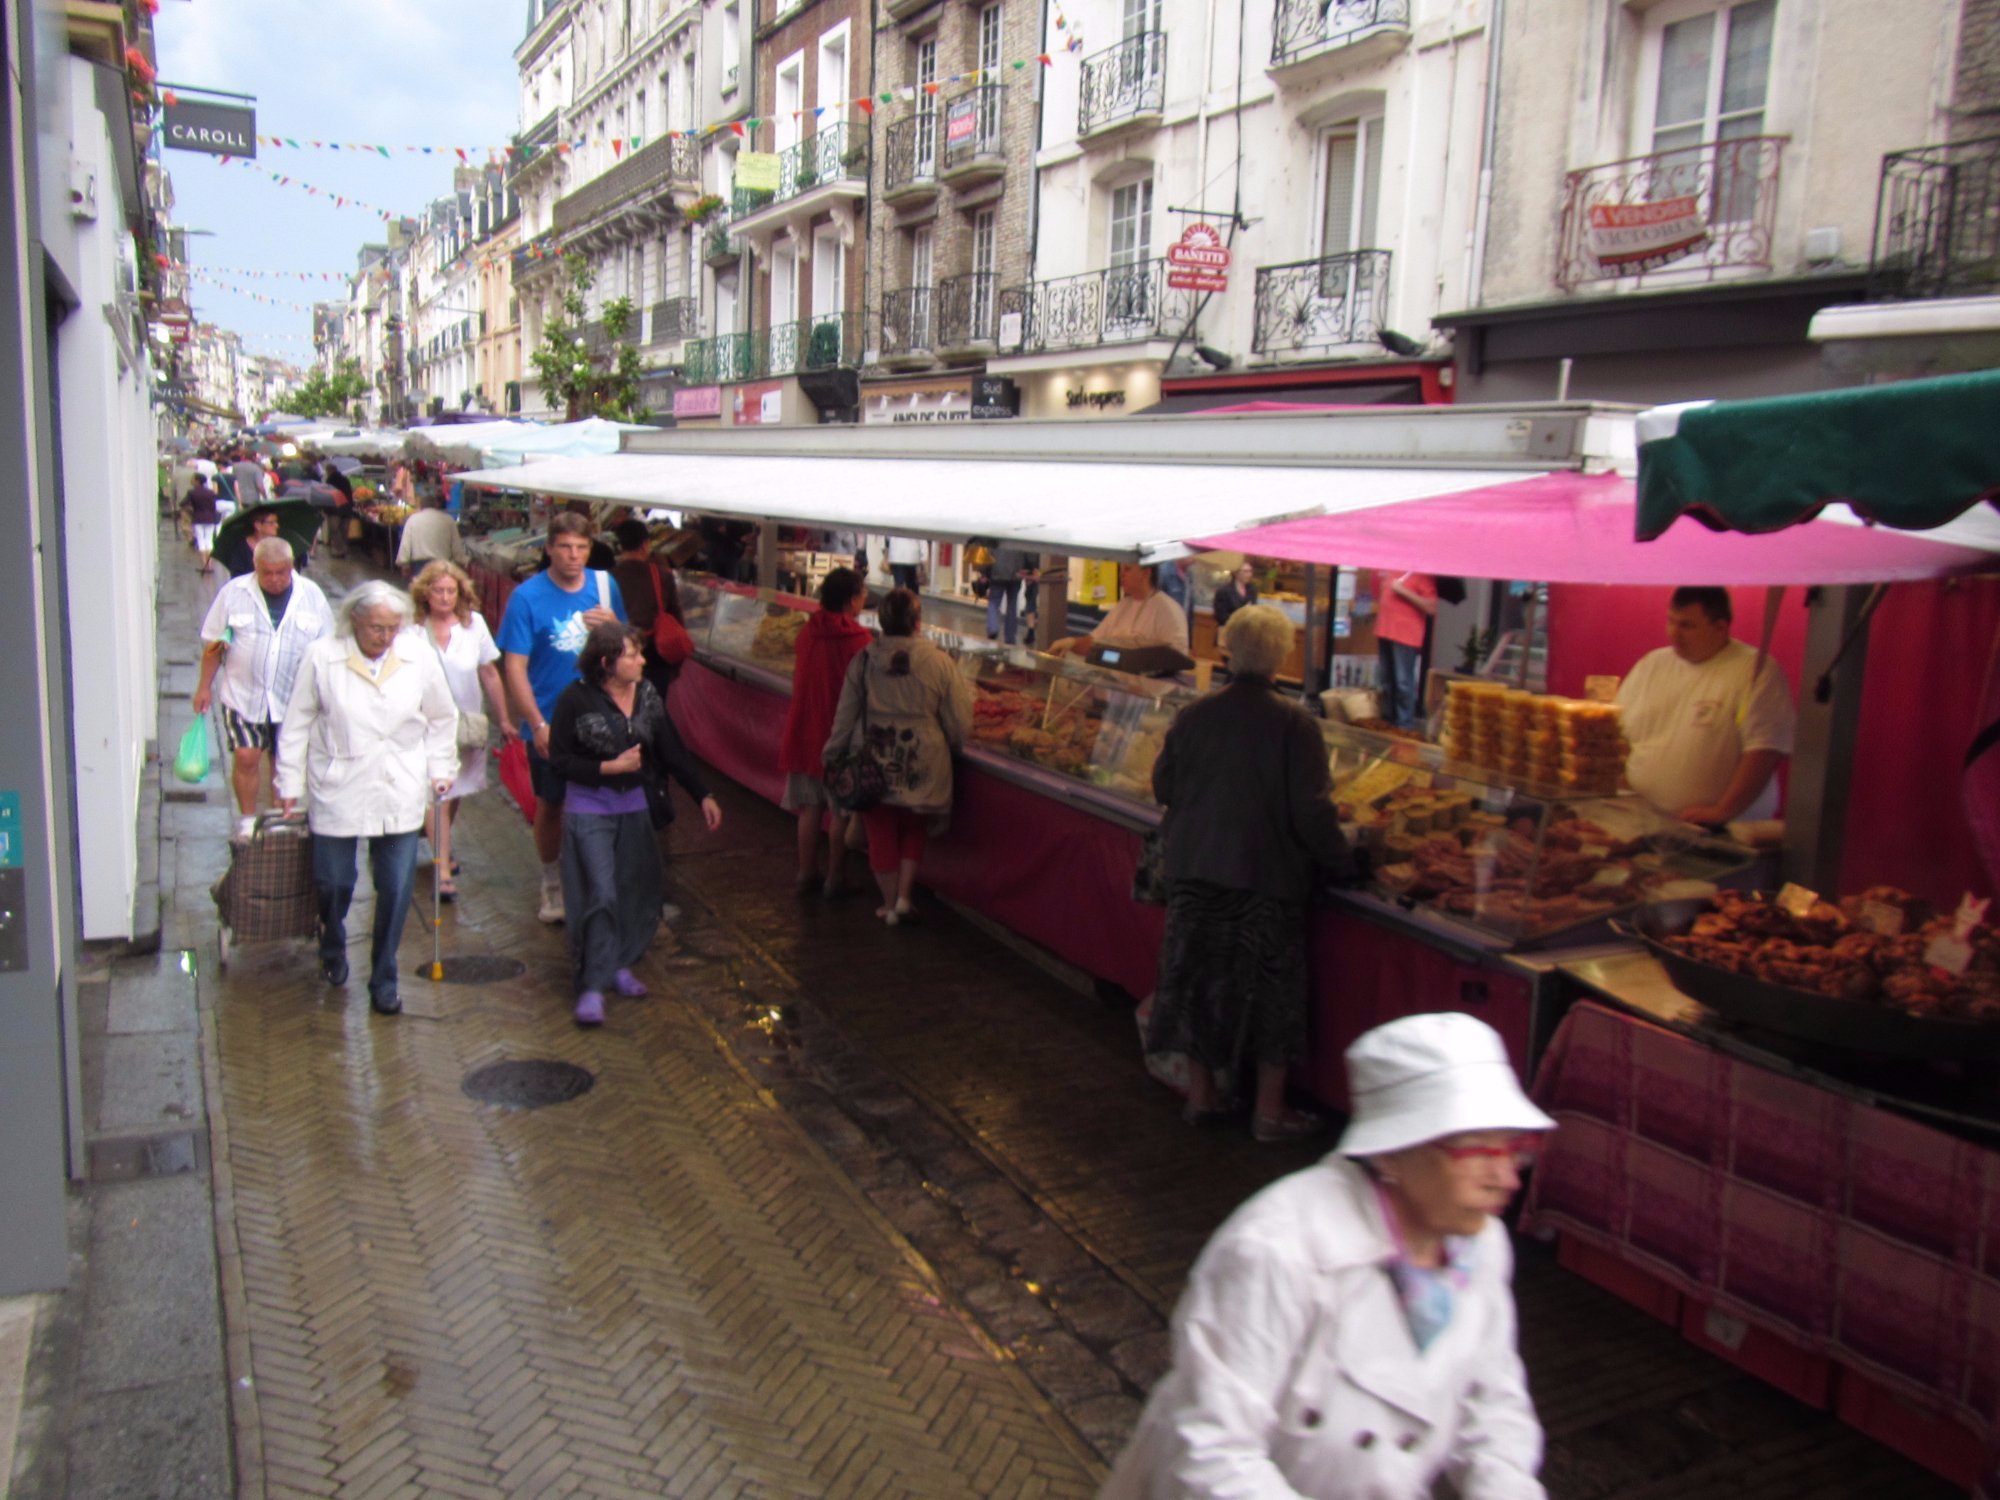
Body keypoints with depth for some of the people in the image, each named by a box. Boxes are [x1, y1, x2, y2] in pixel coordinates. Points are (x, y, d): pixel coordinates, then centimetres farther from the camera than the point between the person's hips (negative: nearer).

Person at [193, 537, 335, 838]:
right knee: (246, 757, -5)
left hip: (293, 699, 1)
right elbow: (212, 643, 4)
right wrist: (204, 687, 4)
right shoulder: (233, 593, -4)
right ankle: (247, 819, 13)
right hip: (243, 696, -1)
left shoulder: (311, 596, 0)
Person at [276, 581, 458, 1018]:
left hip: (400, 796, 1)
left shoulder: (420, 658, -3)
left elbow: (442, 718, 11)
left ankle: (383, 979, 18)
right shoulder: (322, 658, -7)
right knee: (332, 882, 7)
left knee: (395, 889, 1)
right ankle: (332, 947, 41)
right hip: (337, 792, -1)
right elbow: (297, 724, 1)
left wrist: (441, 769, 9)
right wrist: (289, 782, 3)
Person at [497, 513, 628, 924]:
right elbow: (514, 667, -13)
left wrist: (614, 624, -14)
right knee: (550, 805, 12)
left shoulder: (604, 585, -1)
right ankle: (552, 882, 31)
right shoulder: (527, 596, -13)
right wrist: (538, 725, -19)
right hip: (550, 724, -3)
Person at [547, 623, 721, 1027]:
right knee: (602, 894, -9)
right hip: (589, 811, -5)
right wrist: (610, 767, -18)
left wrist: (703, 795, 0)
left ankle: (619, 964, 29)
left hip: (634, 808, 5)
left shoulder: (647, 695, 1)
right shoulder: (577, 699, -13)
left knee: (635, 890, 9)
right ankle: (592, 986, -1)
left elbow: (672, 751, 5)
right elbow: (559, 759, -10)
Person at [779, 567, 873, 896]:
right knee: (840, 811, 6)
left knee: (809, 807, 14)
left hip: (806, 730, 5)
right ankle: (834, 878, 13)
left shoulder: (808, 631, 0)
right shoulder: (859, 639, -16)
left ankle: (806, 873, 23)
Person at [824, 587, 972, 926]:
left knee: (881, 832, 13)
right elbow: (958, 723, -4)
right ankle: (904, 896, 13)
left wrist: (833, 755, 14)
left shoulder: (863, 660, -7)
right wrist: (950, 745, 17)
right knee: (915, 829, 21)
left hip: (873, 763, 1)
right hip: (922, 765, -1)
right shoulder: (938, 662, -11)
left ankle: (889, 904, 23)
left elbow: (845, 716, 1)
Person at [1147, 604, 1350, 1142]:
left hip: (1195, 870, 4)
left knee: (1197, 974, 14)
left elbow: (1163, 786, 7)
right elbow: (1311, 809, -15)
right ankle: (1269, 1108, 16)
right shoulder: (1293, 724, -15)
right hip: (1268, 874, -3)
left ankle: (1200, 1091, 27)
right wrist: (1338, 853, 2)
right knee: (1270, 986, 9)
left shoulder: (1194, 716, -4)